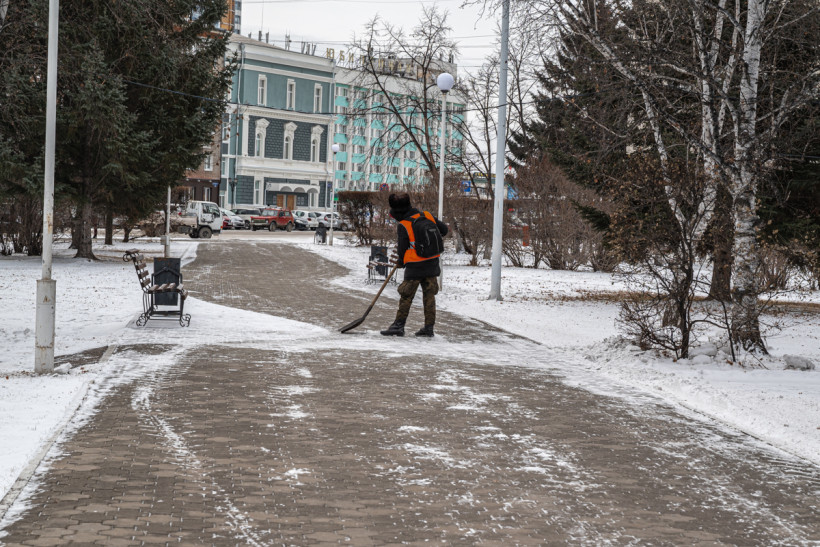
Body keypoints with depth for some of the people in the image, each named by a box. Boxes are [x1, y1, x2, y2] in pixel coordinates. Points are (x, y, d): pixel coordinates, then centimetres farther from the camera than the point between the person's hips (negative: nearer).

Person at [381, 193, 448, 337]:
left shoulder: (403, 225, -13)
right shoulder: (427, 216, 1)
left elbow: (402, 248, -6)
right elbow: (444, 229, 11)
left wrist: (401, 262, 13)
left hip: (415, 266, -5)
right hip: (432, 264, 5)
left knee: (406, 296, 4)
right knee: (429, 295, 10)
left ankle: (399, 325, 7)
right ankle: (429, 327, 11)